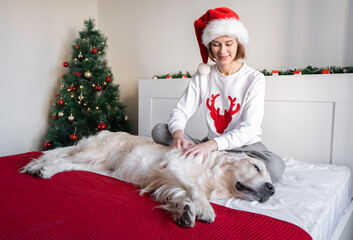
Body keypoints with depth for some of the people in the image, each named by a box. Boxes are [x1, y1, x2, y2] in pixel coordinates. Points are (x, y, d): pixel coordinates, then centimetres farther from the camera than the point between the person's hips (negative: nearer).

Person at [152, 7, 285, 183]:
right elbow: (181, 110, -2)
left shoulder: (254, 79, -9)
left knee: (275, 166, -35)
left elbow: (249, 129, -18)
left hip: (245, 146, -2)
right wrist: (178, 133, -26)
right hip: (210, 145, 3)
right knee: (159, 130, -11)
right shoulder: (203, 75, 3)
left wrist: (213, 144, -35)